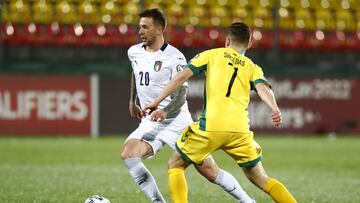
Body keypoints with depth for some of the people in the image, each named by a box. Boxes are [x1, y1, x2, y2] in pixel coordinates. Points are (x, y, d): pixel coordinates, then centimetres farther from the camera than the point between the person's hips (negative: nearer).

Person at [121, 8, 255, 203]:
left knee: (208, 170, -5)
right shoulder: (134, 52, 6)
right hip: (150, 123, 5)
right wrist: (132, 101, 33)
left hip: (176, 121, -5)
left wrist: (165, 112, -34)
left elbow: (181, 95, -17)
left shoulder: (175, 57, -13)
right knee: (128, 154, -22)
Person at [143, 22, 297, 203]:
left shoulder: (212, 55, 16)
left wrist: (157, 101, 6)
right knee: (260, 179, 17)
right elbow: (263, 88, -3)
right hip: (240, 129, 3)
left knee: (176, 165, 17)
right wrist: (275, 109, -21)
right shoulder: (253, 68, 19)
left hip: (209, 127, -3)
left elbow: (182, 76, 4)